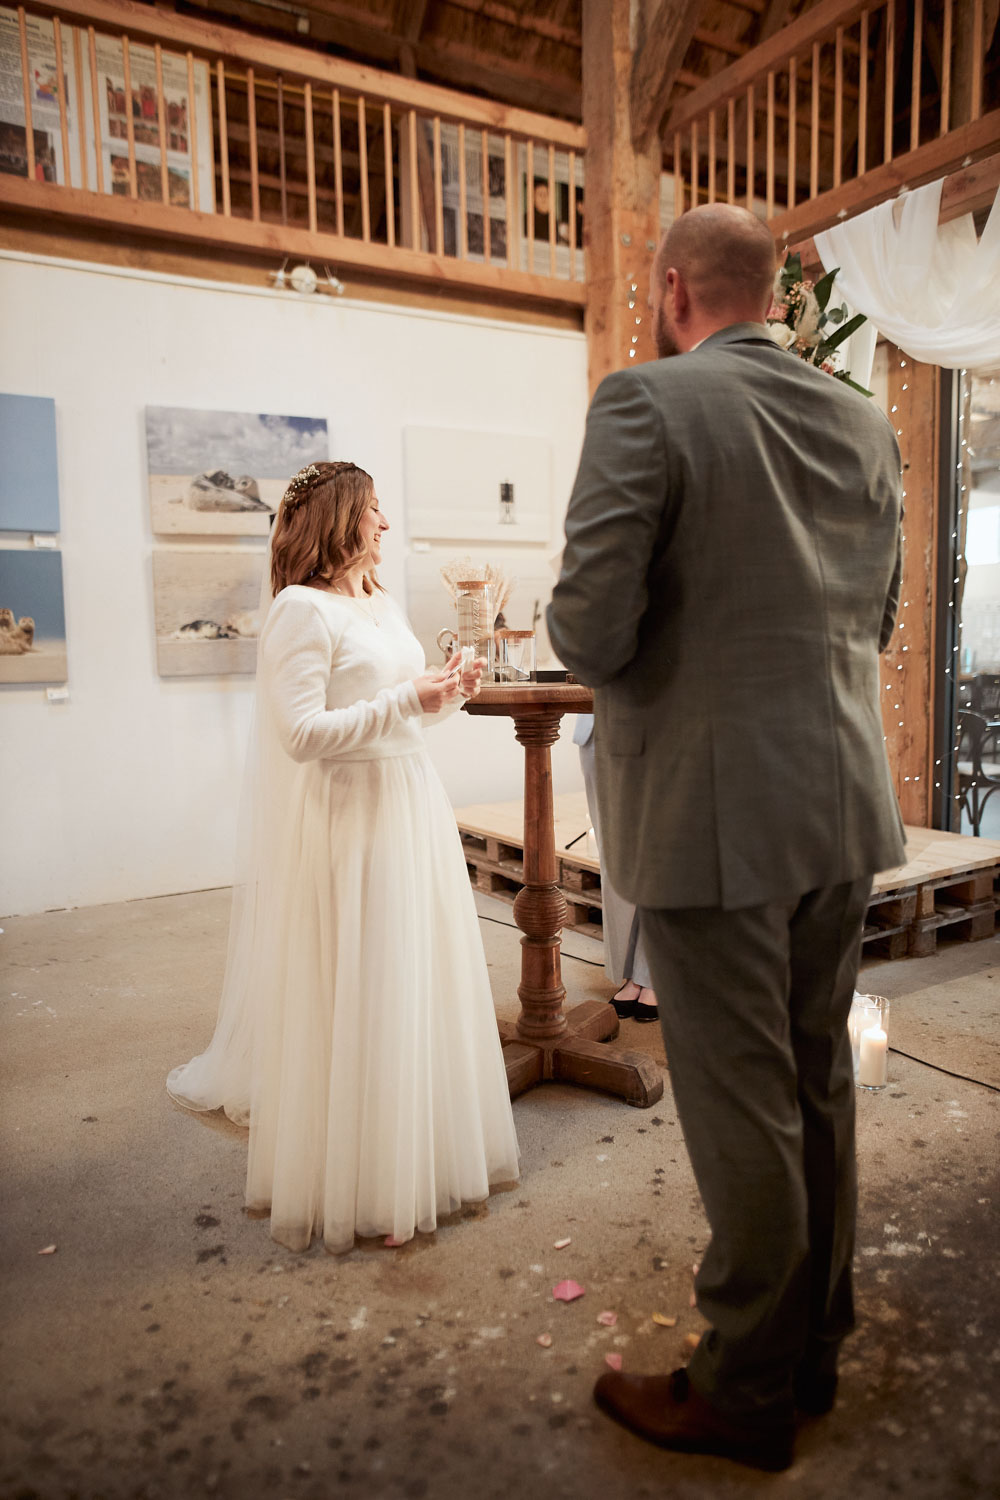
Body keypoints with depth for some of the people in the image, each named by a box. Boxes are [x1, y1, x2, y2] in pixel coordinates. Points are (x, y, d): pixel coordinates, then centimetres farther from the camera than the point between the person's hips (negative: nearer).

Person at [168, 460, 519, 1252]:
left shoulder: (383, 604, 14)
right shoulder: (302, 609, -13)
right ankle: (355, 1183, 18)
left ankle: (415, 1146, 33)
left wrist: (443, 693, 6)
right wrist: (408, 701, -22)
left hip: (411, 801, 9)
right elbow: (303, 734, -21)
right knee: (354, 994, 0)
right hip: (349, 815, -9)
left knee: (418, 975, 15)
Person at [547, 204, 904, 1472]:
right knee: (820, 1084, 19)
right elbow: (874, 616, 15)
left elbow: (591, 624, -19)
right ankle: (814, 1348, 39)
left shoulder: (646, 403, -11)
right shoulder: (863, 423, 9)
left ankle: (746, 1391, 27)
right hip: (841, 805, 8)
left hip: (714, 811, -7)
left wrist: (614, 659, 3)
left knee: (742, 1107, 6)